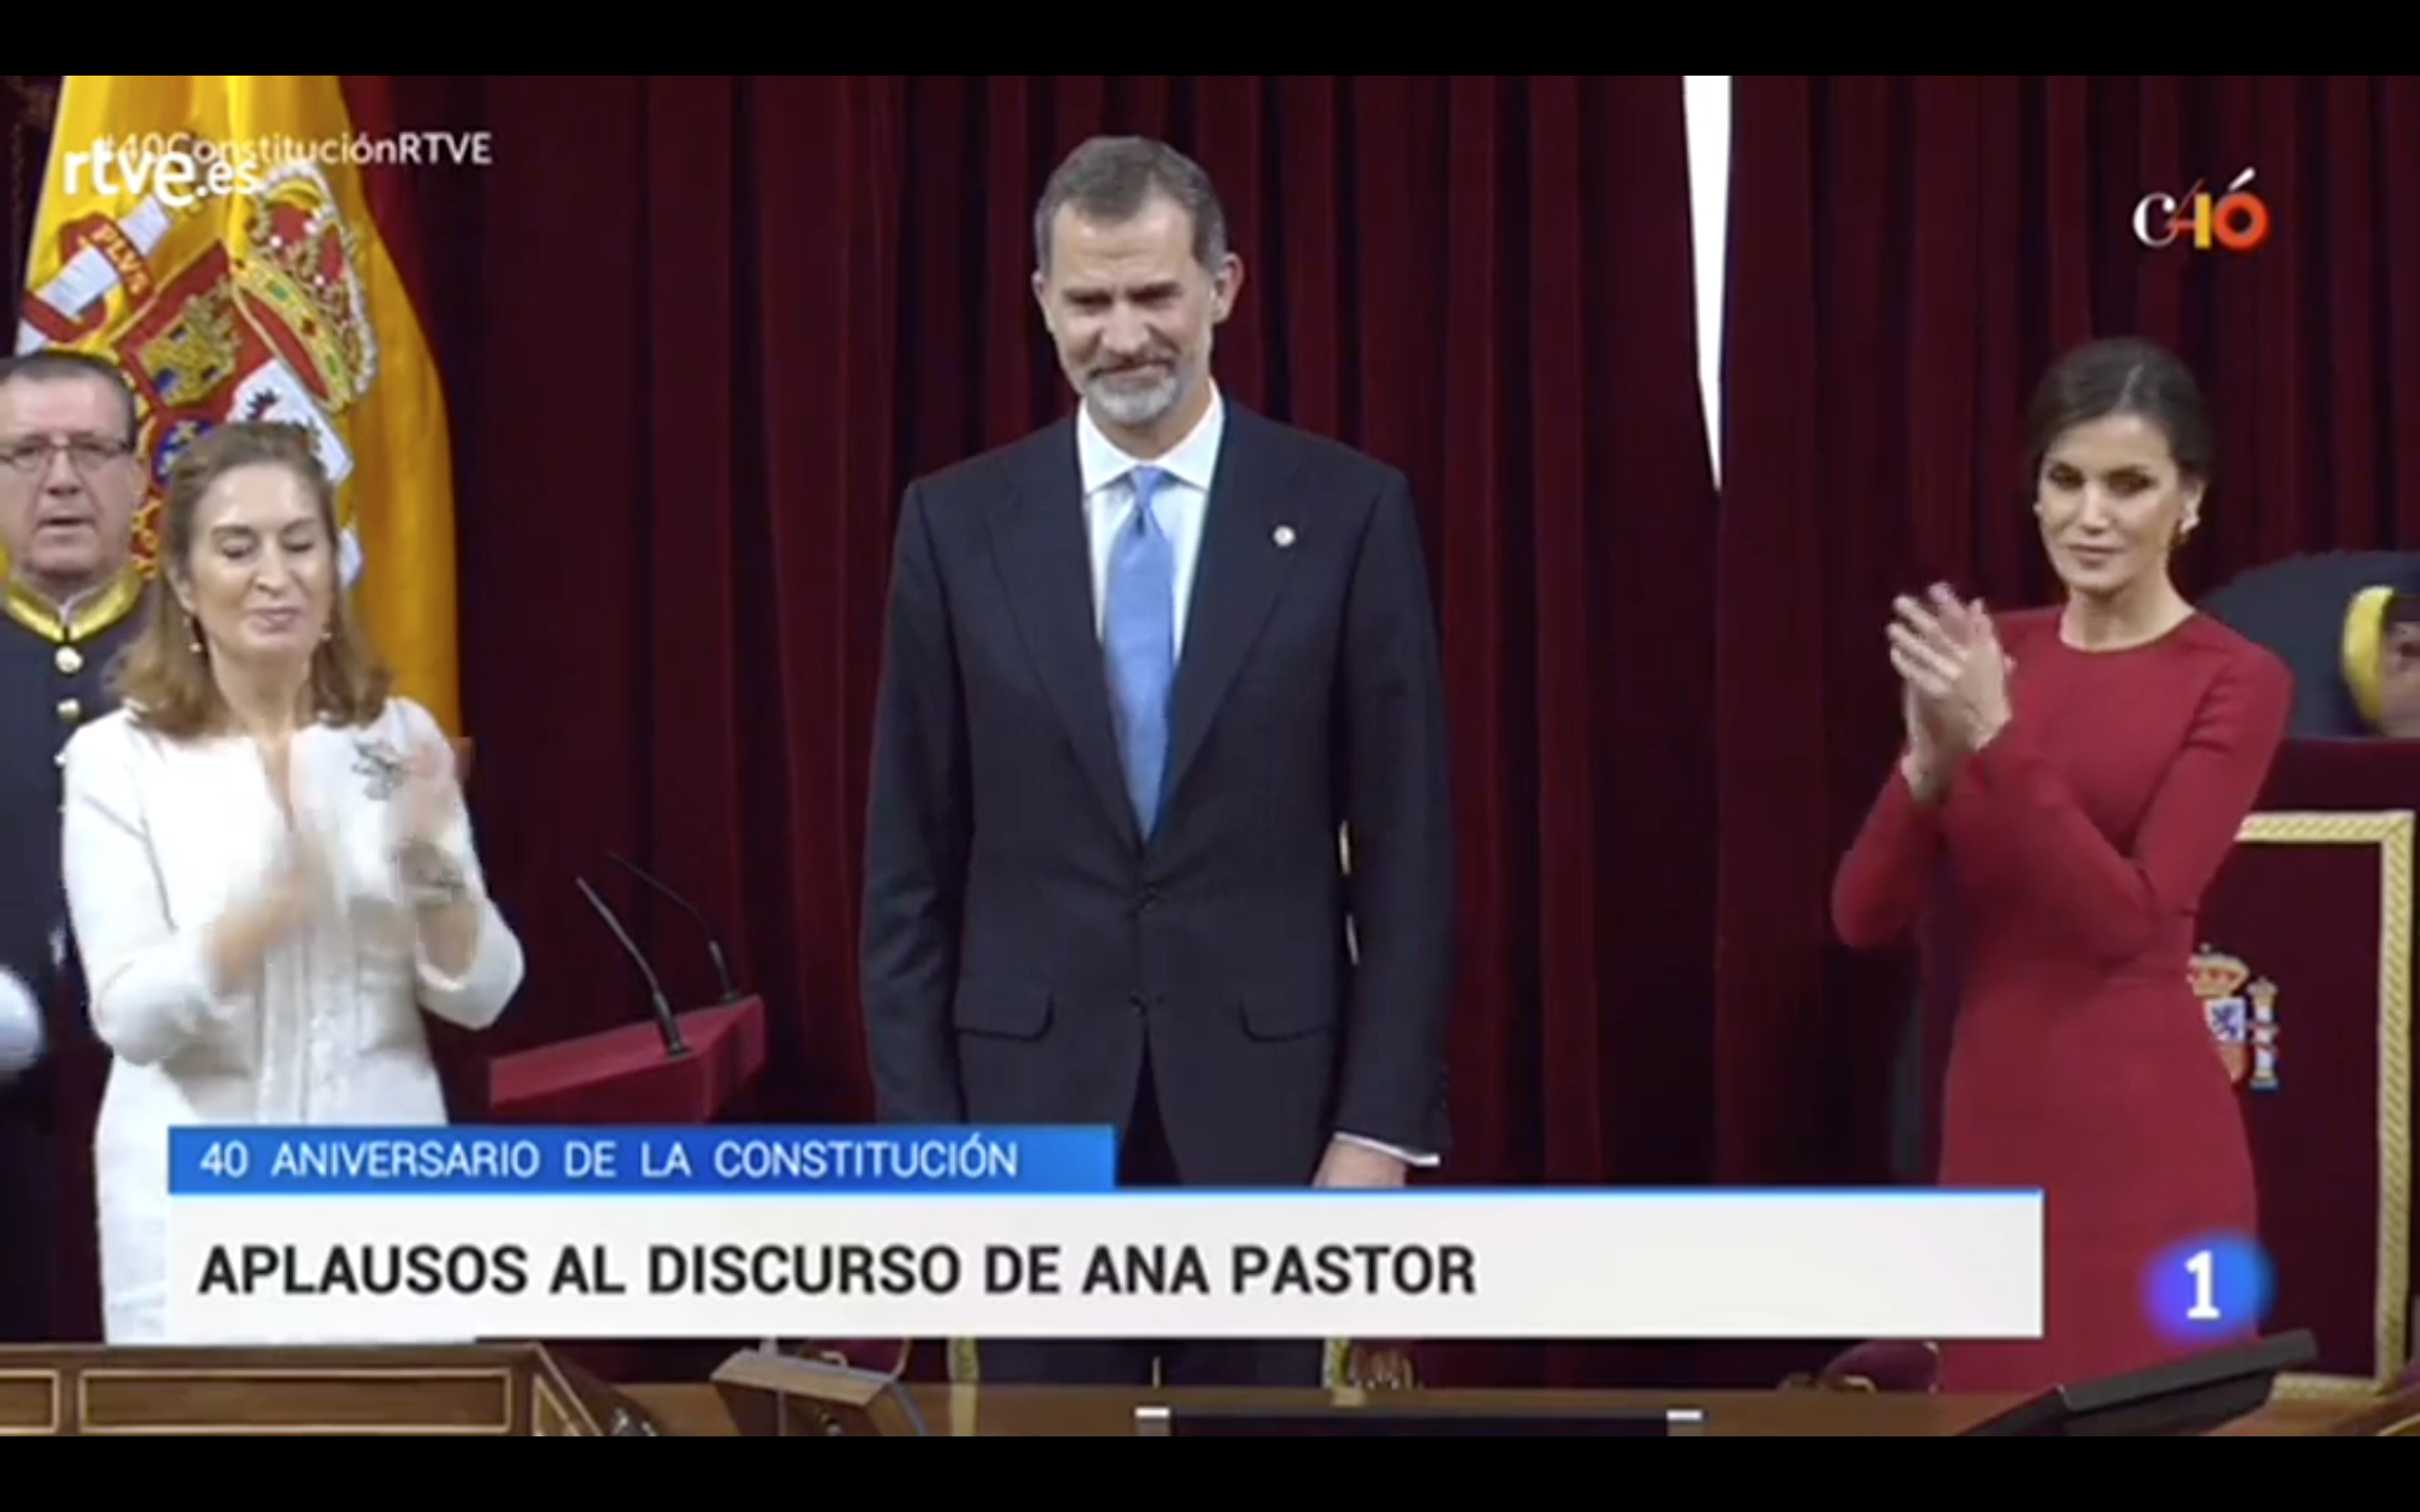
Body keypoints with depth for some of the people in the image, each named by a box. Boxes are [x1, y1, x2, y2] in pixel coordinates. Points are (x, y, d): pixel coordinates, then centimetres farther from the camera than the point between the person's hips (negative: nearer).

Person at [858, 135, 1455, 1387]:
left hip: (1264, 1098, -1)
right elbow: (910, 864, 5)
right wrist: (919, 1128, -1)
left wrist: (1380, 1122, -6)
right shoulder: (959, 523, 3)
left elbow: (1407, 850, -1)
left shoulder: (1347, 512, -1)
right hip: (1033, 1098, 1)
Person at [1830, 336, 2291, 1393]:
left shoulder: (2233, 682, -6)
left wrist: (1997, 741, -22)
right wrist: (1932, 763, -14)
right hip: (1991, 1116, 5)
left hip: (2139, 1130, -5)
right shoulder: (1991, 656, 9)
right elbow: (1865, 918, 3)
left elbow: (2126, 918, -17)